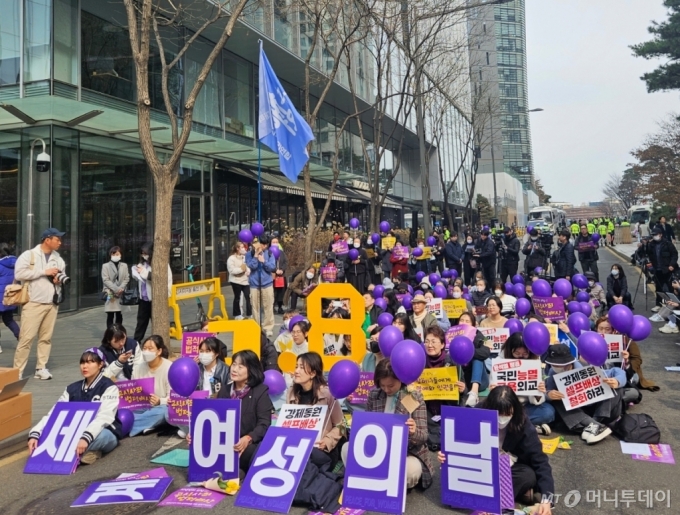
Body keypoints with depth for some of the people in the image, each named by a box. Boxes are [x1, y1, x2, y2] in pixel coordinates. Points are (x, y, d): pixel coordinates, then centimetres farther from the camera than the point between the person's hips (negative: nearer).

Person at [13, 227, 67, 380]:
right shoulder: (29, 255, -4)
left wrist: (60, 279, -1)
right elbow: (19, 273, -15)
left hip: (52, 303, 5)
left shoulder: (58, 259, 12)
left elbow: (62, 275, 23)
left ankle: (41, 368, 17)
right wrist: (44, 271, -16)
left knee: (46, 338, 8)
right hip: (34, 303, -5)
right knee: (26, 338, -5)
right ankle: (17, 371, 4)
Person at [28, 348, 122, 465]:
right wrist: (34, 434, -18)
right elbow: (54, 413, -1)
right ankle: (88, 451, -26)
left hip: (105, 434, -6)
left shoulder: (109, 387, -10)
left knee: (100, 436, -41)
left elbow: (104, 416, -26)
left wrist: (86, 437, -42)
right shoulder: (72, 388, 7)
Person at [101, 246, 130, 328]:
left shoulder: (124, 265, 12)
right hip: (110, 293, -2)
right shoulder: (105, 266, 2)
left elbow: (127, 278, 6)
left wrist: (121, 288, -11)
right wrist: (115, 289, -15)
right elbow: (105, 280, -6)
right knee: (110, 316, -1)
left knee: (119, 315, 4)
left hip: (121, 293, 3)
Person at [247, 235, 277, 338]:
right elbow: (252, 266, -12)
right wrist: (256, 255, -17)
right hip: (254, 284, 0)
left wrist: (264, 261, -16)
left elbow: (272, 267, -5)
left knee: (268, 307, 1)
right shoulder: (250, 254, 0)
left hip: (267, 283, 0)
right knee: (255, 307, 6)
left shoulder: (270, 253, 2)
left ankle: (268, 328, 9)